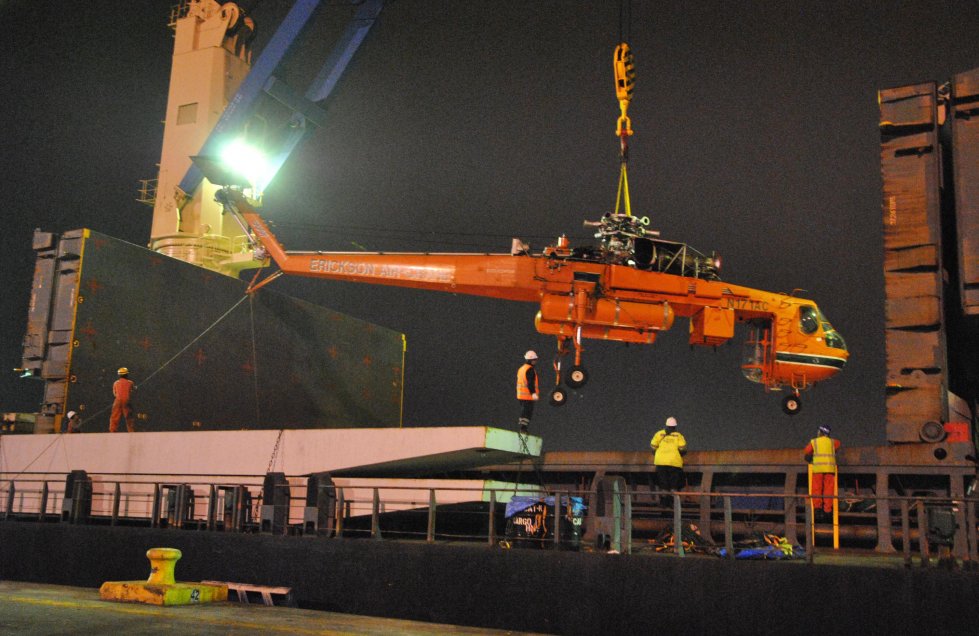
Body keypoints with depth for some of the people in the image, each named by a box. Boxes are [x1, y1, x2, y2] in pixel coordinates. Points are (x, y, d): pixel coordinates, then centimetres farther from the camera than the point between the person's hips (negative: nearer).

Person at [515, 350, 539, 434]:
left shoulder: (521, 369, 18)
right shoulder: (530, 369, -12)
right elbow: (530, 383, -22)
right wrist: (533, 393, -29)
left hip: (520, 395, 9)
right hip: (528, 396, -9)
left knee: (523, 412, 15)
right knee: (528, 413, -5)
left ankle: (521, 428, 14)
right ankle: (523, 429, -10)